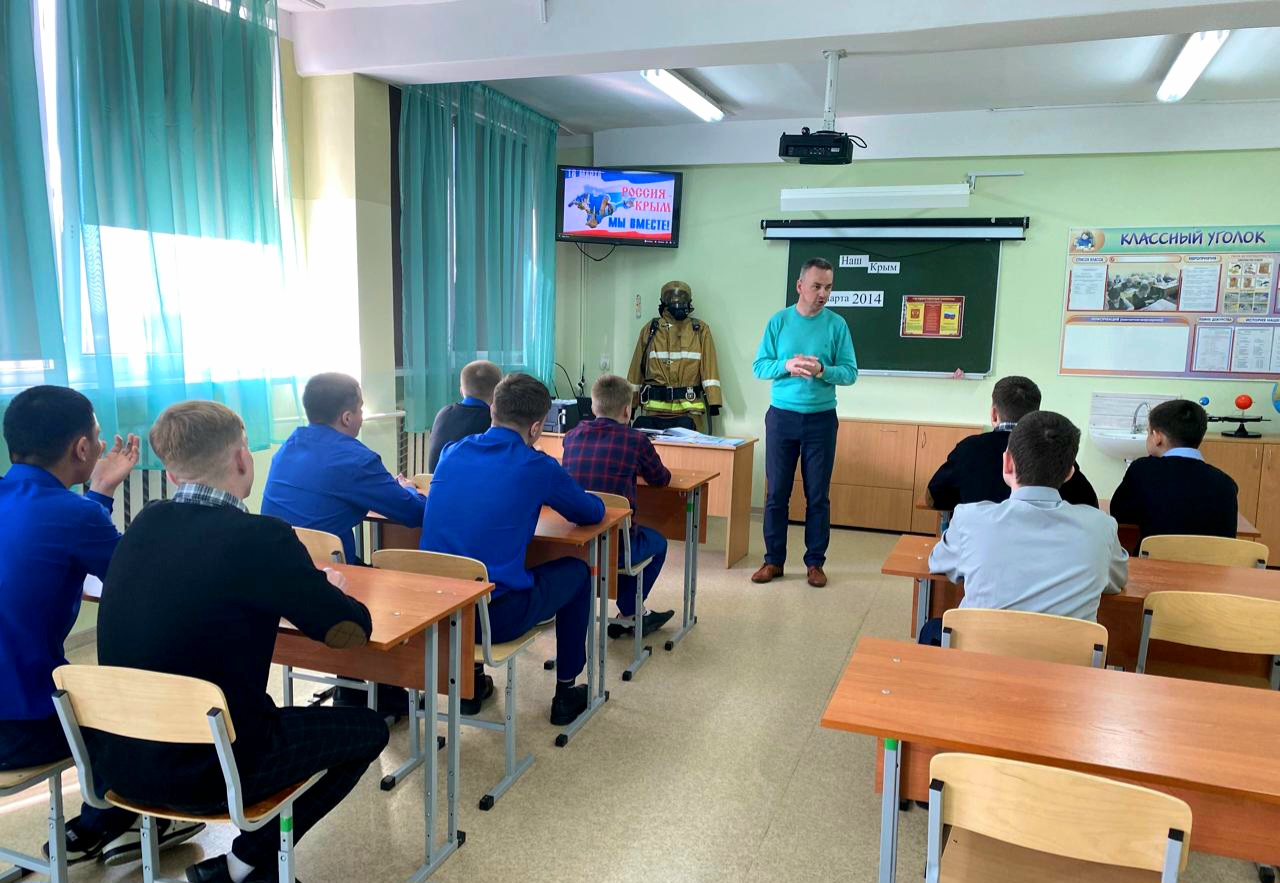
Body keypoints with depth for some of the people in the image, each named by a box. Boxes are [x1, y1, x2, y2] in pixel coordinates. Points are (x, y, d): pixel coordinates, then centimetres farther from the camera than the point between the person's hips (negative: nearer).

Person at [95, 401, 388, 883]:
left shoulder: (145, 524, 0)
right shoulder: (259, 535, -20)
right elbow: (352, 629, -14)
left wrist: (303, 584, 11)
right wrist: (329, 590, 8)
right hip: (205, 769, -7)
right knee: (368, 729, 13)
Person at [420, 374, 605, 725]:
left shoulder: (451, 453, 7)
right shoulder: (537, 467, -8)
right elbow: (593, 513, 8)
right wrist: (557, 495, 29)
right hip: (495, 616, -5)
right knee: (576, 571, 19)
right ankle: (565, 694, 30)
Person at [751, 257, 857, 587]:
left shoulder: (837, 324, -1)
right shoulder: (779, 321, 1)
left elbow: (850, 372, -4)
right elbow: (759, 366, -1)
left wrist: (822, 370, -22)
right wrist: (785, 366, -20)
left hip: (821, 419, 0)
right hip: (781, 416, 1)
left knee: (818, 496, 5)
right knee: (776, 493, 5)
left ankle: (815, 562, 17)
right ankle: (773, 559, 17)